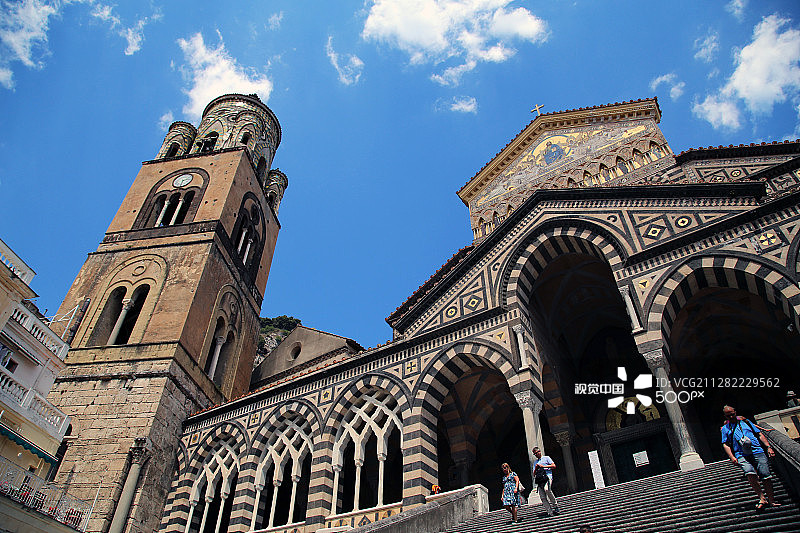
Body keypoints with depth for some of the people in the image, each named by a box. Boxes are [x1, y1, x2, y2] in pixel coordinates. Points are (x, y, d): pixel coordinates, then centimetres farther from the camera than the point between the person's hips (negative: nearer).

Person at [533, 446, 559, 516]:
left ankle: (555, 506, -18)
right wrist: (536, 468, 6)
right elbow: (534, 474, 25)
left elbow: (554, 466, 2)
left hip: (547, 477, -5)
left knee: (547, 489, -32)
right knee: (542, 497, -9)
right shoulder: (536, 462, 28)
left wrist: (543, 466, -4)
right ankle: (550, 512, -7)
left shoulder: (546, 458, 14)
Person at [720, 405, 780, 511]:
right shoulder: (725, 428, 18)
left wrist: (768, 447, 5)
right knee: (750, 473, -27)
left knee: (765, 475, -12)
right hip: (741, 455, -1)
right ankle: (762, 499, -20)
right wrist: (732, 457, -3)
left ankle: (771, 501, 1)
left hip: (757, 451, 1)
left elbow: (760, 434, 19)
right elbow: (725, 444, 12)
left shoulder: (746, 422, 21)